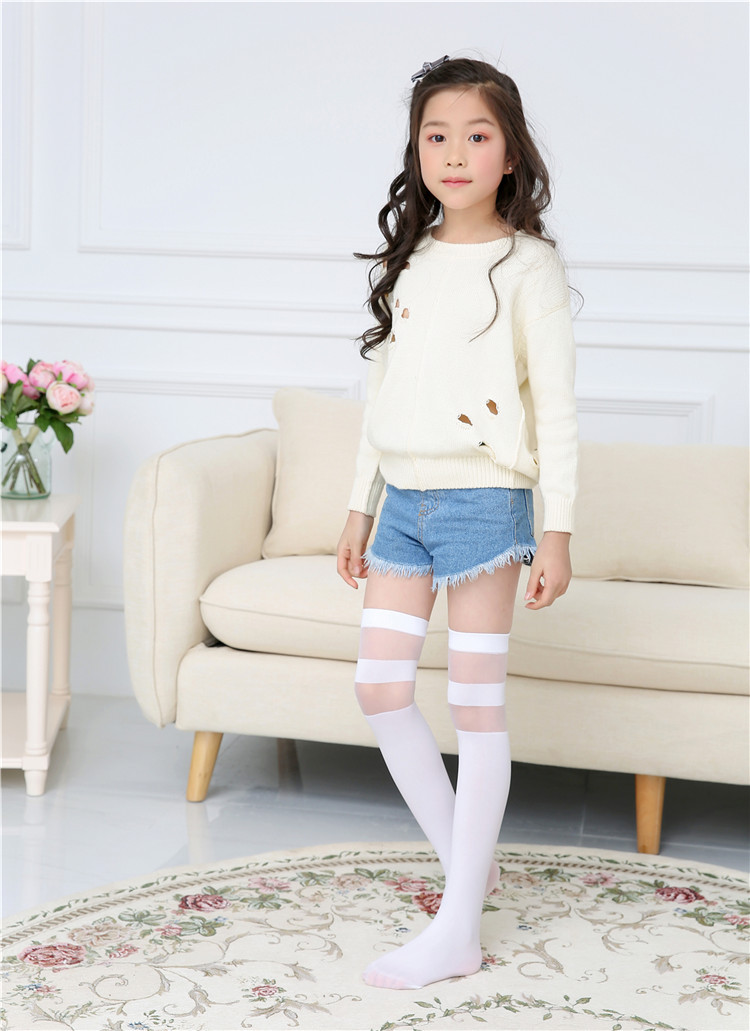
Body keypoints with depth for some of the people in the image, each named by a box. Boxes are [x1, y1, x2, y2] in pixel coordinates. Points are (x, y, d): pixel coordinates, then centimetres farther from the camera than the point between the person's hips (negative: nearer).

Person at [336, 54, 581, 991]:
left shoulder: (527, 264, -6)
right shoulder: (409, 261, 11)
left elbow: (556, 409, -8)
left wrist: (558, 532, -12)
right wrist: (359, 508, 15)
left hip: (482, 501, -6)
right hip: (404, 501, 6)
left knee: (476, 709, -2)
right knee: (380, 688, 5)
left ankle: (457, 933, 2)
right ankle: (465, 862, 22)